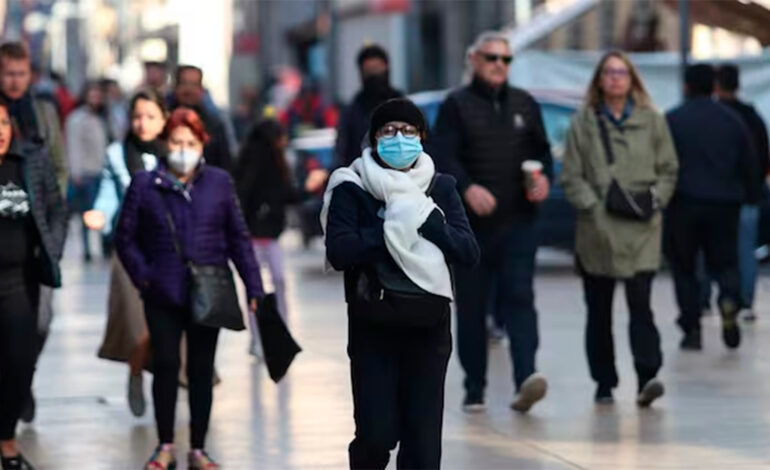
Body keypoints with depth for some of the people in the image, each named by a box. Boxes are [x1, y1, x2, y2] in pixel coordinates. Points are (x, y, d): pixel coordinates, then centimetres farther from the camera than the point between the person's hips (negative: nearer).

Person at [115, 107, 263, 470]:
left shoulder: (219, 182, 4)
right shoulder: (145, 184, 1)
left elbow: (238, 238, 5)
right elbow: (125, 236, 6)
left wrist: (254, 288, 1)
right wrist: (142, 275, -6)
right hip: (163, 295, -1)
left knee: (202, 370, 7)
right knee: (166, 366, 1)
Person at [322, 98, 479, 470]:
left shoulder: (440, 188, 7)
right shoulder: (351, 188, -1)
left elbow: (469, 252, -3)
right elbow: (339, 252, -14)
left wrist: (424, 219, -13)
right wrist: (393, 226, -16)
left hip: (429, 326, 2)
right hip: (373, 326, -2)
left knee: (423, 438, 0)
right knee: (377, 435, -6)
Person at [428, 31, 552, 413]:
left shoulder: (524, 104, 15)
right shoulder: (457, 105, 2)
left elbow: (541, 150, 20)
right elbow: (442, 156, -9)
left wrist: (543, 177, -3)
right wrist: (467, 188, -27)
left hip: (518, 222, 2)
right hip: (471, 224, -2)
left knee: (519, 297, -11)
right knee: (471, 307, 4)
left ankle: (525, 379, -22)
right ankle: (474, 389, 12)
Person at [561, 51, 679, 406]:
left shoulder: (652, 121, 7)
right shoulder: (583, 123, 6)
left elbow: (668, 170, 10)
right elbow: (571, 176, 4)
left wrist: (655, 199, -5)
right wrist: (592, 205, -9)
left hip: (642, 228, -1)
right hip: (596, 227, 1)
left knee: (640, 302, -14)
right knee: (598, 309, 8)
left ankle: (647, 377, -20)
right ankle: (604, 383, 17)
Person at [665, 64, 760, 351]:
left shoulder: (672, 121, -4)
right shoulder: (733, 121, 5)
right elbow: (751, 164, 8)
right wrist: (750, 196, 19)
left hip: (684, 205, -2)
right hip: (725, 205, 2)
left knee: (683, 267, 10)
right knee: (724, 261, 12)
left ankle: (692, 330, 4)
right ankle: (729, 301, -20)